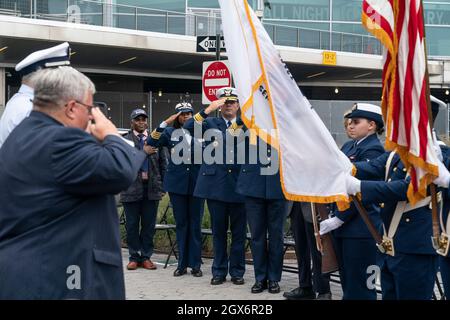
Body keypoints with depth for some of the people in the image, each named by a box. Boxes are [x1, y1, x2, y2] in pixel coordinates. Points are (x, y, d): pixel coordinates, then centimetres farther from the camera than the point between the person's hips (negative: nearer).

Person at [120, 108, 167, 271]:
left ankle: (146, 256, 16)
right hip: (132, 188, -2)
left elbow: (163, 162, 9)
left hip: (152, 187, 2)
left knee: (149, 225, 7)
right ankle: (134, 257, 16)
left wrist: (162, 184, 2)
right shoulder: (125, 139, 2)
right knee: (132, 225, 6)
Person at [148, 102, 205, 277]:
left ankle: (195, 264, 10)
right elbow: (151, 142, -8)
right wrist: (165, 123, -14)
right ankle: (182, 263, 14)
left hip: (197, 182, -1)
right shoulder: (170, 132, 5)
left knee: (195, 223, 4)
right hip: (177, 182, 1)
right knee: (181, 223, 7)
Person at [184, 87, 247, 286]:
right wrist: (208, 110, -17)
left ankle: (237, 271, 17)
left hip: (239, 185, 0)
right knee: (218, 231, 8)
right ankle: (219, 271, 18)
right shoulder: (210, 123, 7)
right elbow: (188, 128, -11)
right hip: (216, 185, 0)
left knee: (239, 232, 7)